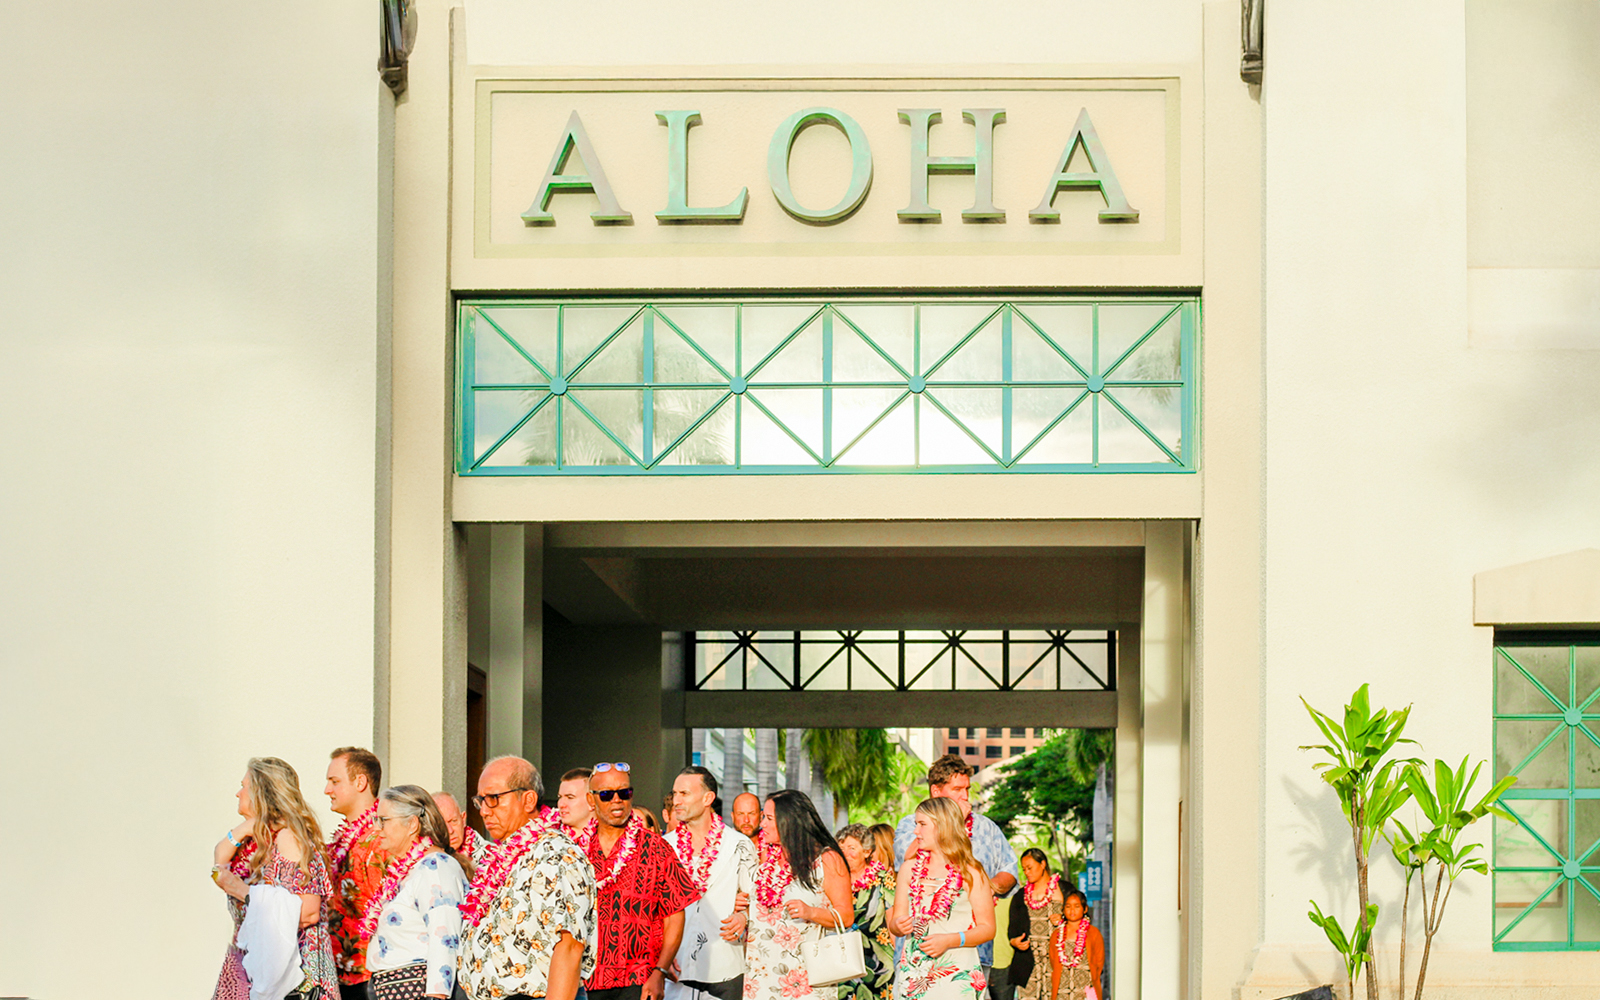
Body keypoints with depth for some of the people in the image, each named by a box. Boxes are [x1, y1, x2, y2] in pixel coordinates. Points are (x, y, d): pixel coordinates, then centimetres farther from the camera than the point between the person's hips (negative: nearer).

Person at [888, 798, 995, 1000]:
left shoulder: (971, 873, 0)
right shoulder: (910, 868, 12)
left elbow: (987, 928, -2)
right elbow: (895, 921, 14)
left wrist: (950, 941, -15)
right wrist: (898, 925, -9)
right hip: (913, 972, 3)